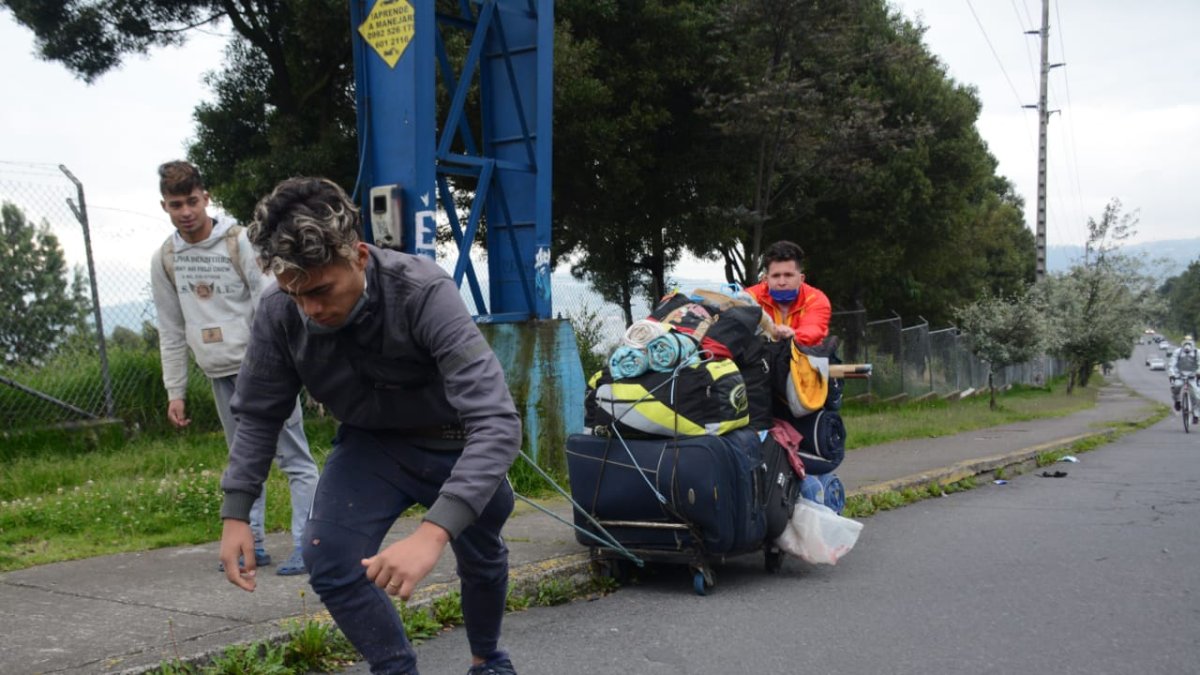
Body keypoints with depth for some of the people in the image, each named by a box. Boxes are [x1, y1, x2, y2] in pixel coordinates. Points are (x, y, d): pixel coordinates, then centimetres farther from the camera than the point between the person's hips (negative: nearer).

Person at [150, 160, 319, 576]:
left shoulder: (240, 243, -9)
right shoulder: (164, 260, 7)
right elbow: (171, 332, 12)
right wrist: (175, 391, 10)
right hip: (221, 374, 5)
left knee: (294, 457, -5)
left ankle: (305, 546, -3)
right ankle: (253, 543, 20)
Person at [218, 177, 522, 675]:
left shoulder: (424, 292, -38)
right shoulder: (278, 313, -24)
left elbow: (497, 421, -45)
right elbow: (258, 415, -5)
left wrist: (433, 532, -56)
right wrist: (235, 512, -14)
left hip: (455, 443, -2)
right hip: (370, 442, 3)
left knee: (480, 558, 17)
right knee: (329, 562, -17)